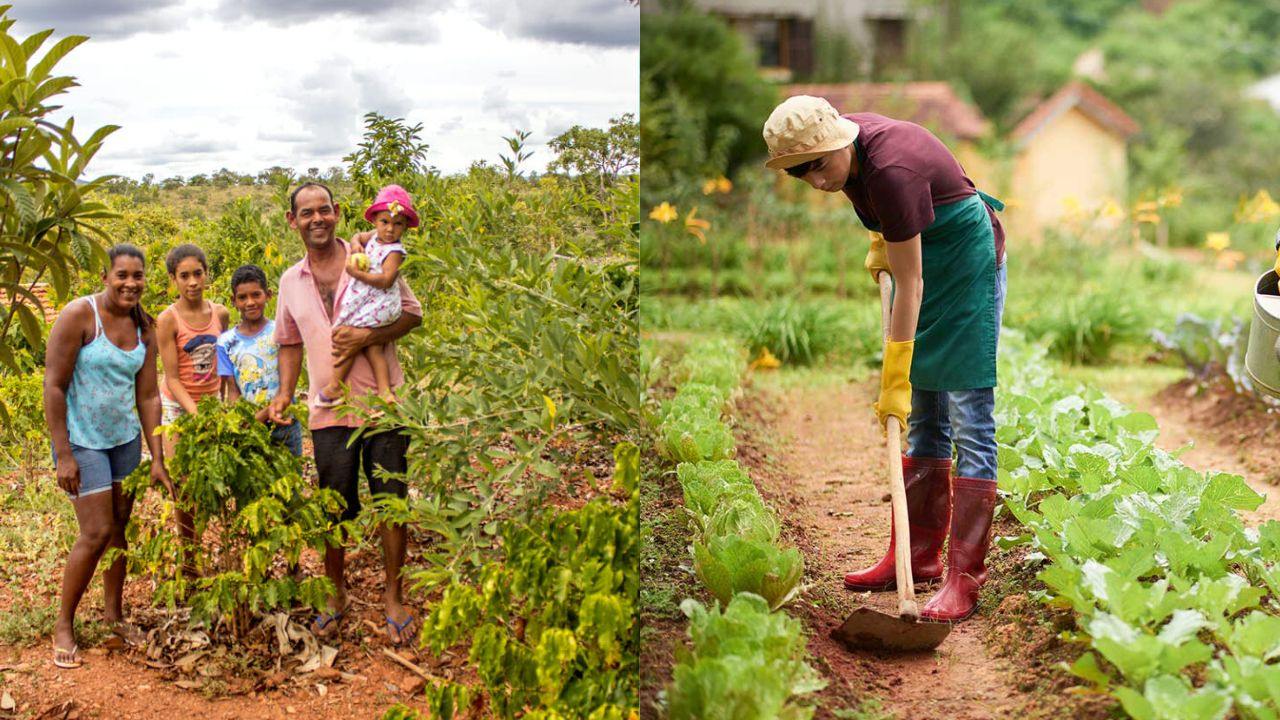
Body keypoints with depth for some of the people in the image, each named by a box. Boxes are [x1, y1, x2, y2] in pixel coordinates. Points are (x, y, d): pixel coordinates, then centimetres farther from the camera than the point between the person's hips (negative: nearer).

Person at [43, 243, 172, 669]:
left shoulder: (144, 328, 2)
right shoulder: (79, 315, -16)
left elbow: (148, 396, 3)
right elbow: (53, 386, -15)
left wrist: (157, 459, 1)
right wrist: (63, 455, -18)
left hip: (125, 438, 6)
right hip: (82, 441, -6)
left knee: (121, 526, 10)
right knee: (96, 533, -8)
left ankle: (113, 613, 26)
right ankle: (64, 625, 9)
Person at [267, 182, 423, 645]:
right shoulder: (290, 281, 9)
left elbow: (412, 313, -1)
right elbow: (290, 342, 19)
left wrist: (366, 337, -16)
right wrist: (283, 394, 6)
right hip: (329, 412, 3)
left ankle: (393, 598, 17)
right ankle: (337, 595, 29)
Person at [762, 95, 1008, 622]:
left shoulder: (890, 170, -32)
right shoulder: (847, 137, -9)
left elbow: (909, 285, -29)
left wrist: (894, 382, -26)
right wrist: (880, 241, 8)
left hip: (966, 258, -9)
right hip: (923, 252, 9)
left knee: (970, 423, -9)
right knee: (923, 420, 10)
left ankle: (965, 578, -7)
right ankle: (918, 556, 16)